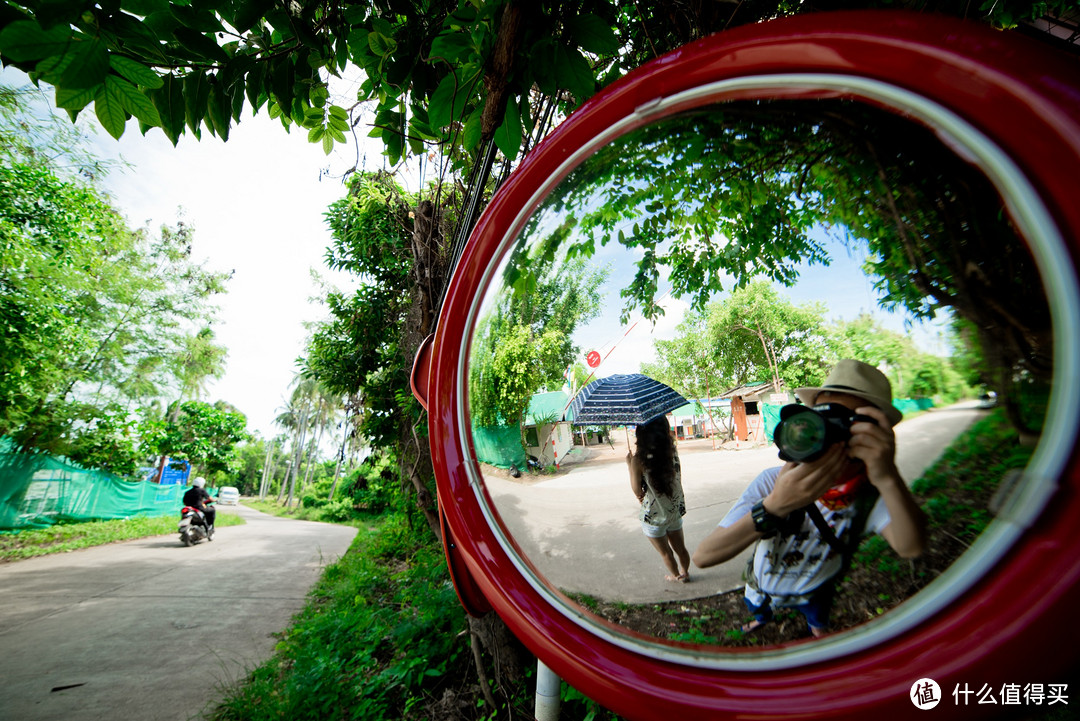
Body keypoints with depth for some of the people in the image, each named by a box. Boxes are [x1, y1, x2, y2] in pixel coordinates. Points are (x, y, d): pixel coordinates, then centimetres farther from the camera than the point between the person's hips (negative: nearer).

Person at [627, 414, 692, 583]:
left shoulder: (638, 460, -25)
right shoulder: (672, 451, -10)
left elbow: (637, 491, -16)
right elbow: (679, 479, 1)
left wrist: (629, 465, -7)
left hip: (654, 516, -5)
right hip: (675, 511, 5)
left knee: (665, 552, 21)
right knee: (680, 547, 26)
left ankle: (676, 575, 42)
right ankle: (685, 573, 47)